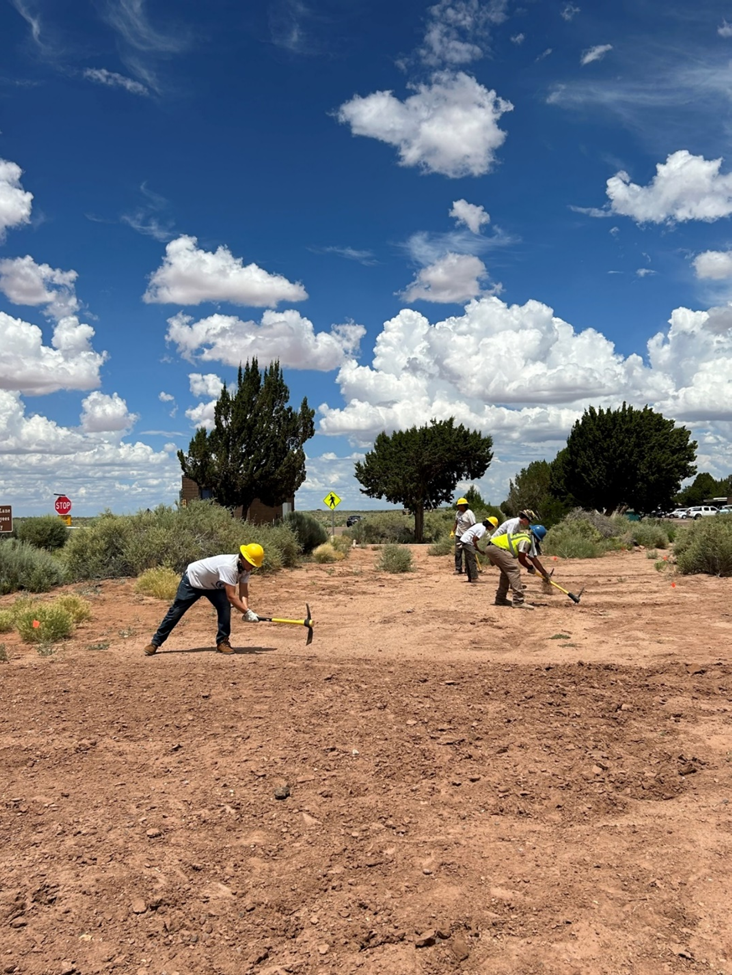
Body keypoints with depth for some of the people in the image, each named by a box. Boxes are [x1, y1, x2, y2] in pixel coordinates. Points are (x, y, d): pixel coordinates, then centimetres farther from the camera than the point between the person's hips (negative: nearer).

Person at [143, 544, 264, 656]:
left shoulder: (245, 567, -17)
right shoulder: (229, 566, -41)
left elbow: (243, 592, -16)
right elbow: (231, 596, -42)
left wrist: (246, 609, -33)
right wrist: (247, 612, -41)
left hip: (214, 585, 6)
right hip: (192, 580, -6)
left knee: (225, 607, -17)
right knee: (175, 612, 0)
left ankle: (222, 642, -4)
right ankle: (155, 642, 15)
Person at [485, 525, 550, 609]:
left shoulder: (527, 538, 22)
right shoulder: (526, 540, -9)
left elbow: (534, 558, 22)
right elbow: (521, 559, -6)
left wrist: (545, 573, 22)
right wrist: (531, 568, 12)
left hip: (491, 548, 11)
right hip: (497, 548, -11)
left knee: (507, 572, 22)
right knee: (514, 570, -12)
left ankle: (500, 599, 27)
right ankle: (518, 602, -18)